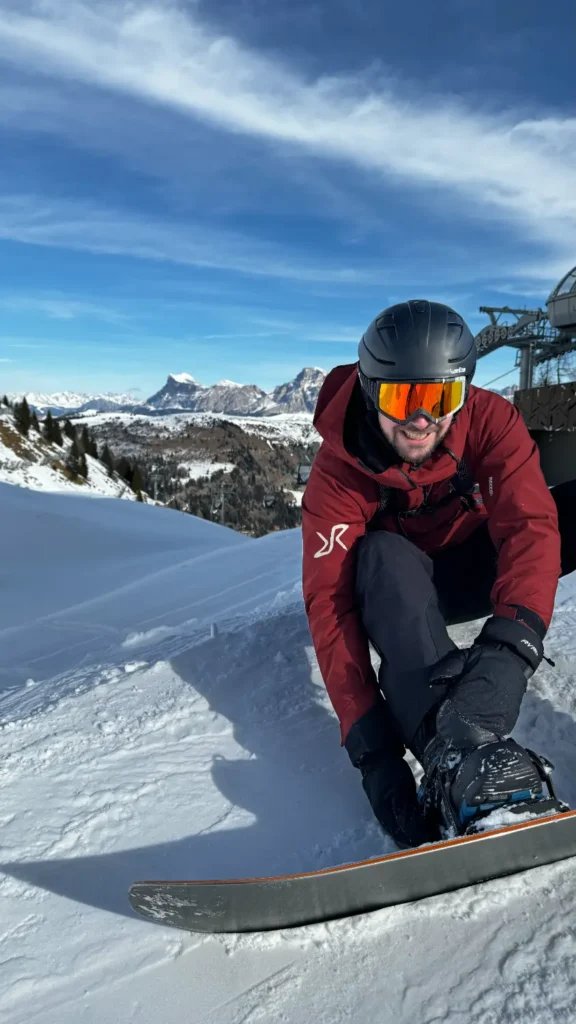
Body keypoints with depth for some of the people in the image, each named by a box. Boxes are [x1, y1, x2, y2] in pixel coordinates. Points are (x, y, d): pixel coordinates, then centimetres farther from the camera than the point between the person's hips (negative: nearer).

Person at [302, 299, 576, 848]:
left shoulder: (489, 420, -21)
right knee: (381, 556, -36)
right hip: (408, 591, -2)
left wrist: (513, 633, -52)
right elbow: (329, 601, -30)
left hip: (486, 564, 2)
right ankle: (457, 754, -52)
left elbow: (528, 525, -32)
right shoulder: (338, 473, -24)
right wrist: (368, 738, -40)